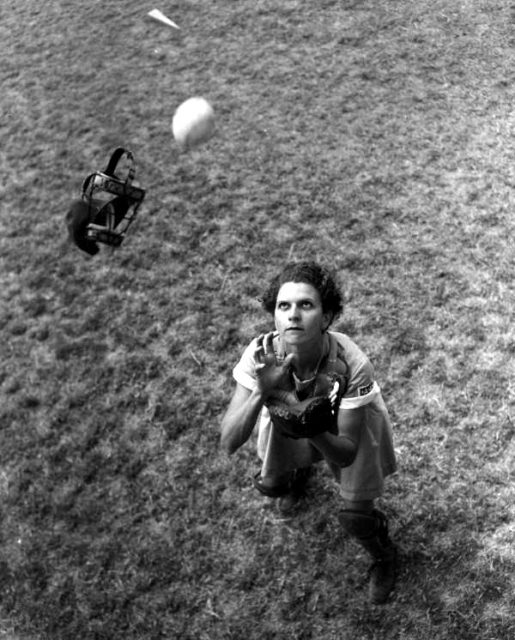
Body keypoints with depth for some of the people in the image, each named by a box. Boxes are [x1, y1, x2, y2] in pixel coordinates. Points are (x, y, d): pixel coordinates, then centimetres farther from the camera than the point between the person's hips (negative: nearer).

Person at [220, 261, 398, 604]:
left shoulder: (352, 364, -41)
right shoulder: (261, 355, -36)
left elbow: (347, 454, -31)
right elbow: (229, 442, -36)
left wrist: (313, 431, -52)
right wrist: (260, 392, -53)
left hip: (345, 425, -2)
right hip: (288, 417, 2)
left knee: (356, 517, 1)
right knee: (271, 485, 16)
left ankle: (385, 557, 39)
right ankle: (300, 472, 55)